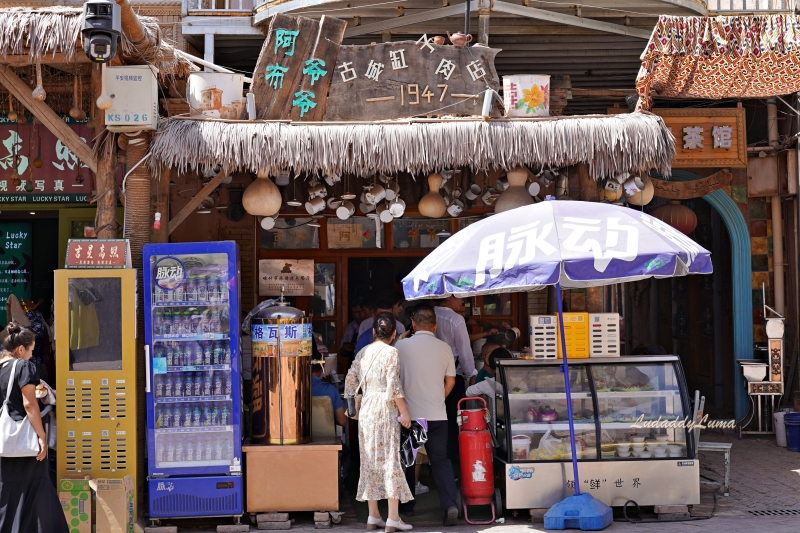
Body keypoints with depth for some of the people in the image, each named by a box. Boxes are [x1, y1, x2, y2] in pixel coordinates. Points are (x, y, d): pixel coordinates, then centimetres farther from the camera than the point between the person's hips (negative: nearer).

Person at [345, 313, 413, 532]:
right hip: (385, 409, -6)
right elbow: (394, 385, -14)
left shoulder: (363, 352, 10)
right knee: (390, 459, -4)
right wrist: (404, 412, -9)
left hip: (366, 409, 6)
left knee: (370, 461, 9)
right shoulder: (391, 352, -8)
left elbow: (350, 380, 12)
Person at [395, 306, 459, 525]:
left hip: (409, 414, -1)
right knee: (440, 460, 7)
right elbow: (450, 381, 10)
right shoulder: (444, 348, 2)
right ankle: (450, 505, -10)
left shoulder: (401, 346, -4)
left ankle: (407, 505, 23)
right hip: (438, 415, 1)